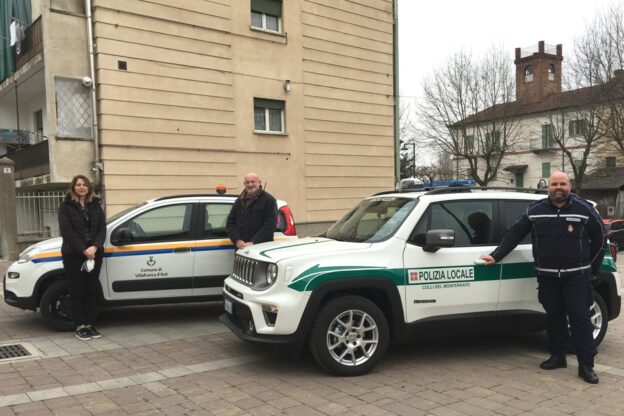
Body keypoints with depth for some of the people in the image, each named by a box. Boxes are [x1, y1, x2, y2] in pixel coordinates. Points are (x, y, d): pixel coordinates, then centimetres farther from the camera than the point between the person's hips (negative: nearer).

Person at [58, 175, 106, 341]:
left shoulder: (95, 205, 10)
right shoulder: (66, 206, 0)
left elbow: (102, 228, 4)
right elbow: (66, 231, -10)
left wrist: (95, 247, -13)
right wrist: (83, 249, -18)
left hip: (94, 253, 3)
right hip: (74, 254, -3)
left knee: (92, 290, 7)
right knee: (77, 290, 2)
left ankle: (89, 324, 16)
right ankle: (80, 327, 8)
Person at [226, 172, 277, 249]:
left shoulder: (269, 200, -2)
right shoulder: (239, 201, 17)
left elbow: (269, 225, -10)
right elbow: (230, 223, 14)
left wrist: (253, 242, -17)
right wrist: (237, 240, -3)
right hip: (241, 248, 5)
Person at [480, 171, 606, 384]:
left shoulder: (585, 209, -3)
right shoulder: (535, 210, 2)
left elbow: (599, 238, 6)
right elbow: (514, 234, 5)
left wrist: (592, 267, 5)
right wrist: (496, 255, 1)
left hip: (576, 275, -2)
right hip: (547, 276, 3)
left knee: (580, 317, -3)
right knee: (554, 316, 11)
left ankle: (586, 365, 2)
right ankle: (558, 356, 24)